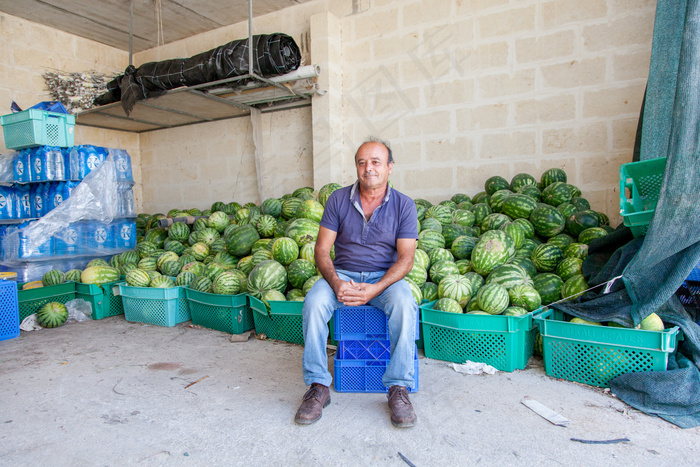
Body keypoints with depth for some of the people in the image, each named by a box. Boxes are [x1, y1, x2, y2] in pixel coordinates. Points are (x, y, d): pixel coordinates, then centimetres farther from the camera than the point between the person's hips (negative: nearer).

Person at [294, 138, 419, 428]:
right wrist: (336, 283, -22)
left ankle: (398, 388, -16)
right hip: (342, 274, 1)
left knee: (405, 304, -32)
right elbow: (322, 249, -2)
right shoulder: (338, 199, 0)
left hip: (385, 277, -1)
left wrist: (374, 290, -24)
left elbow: (405, 258, -8)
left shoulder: (404, 205, -3)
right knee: (314, 302, -28)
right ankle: (318, 387, -14)